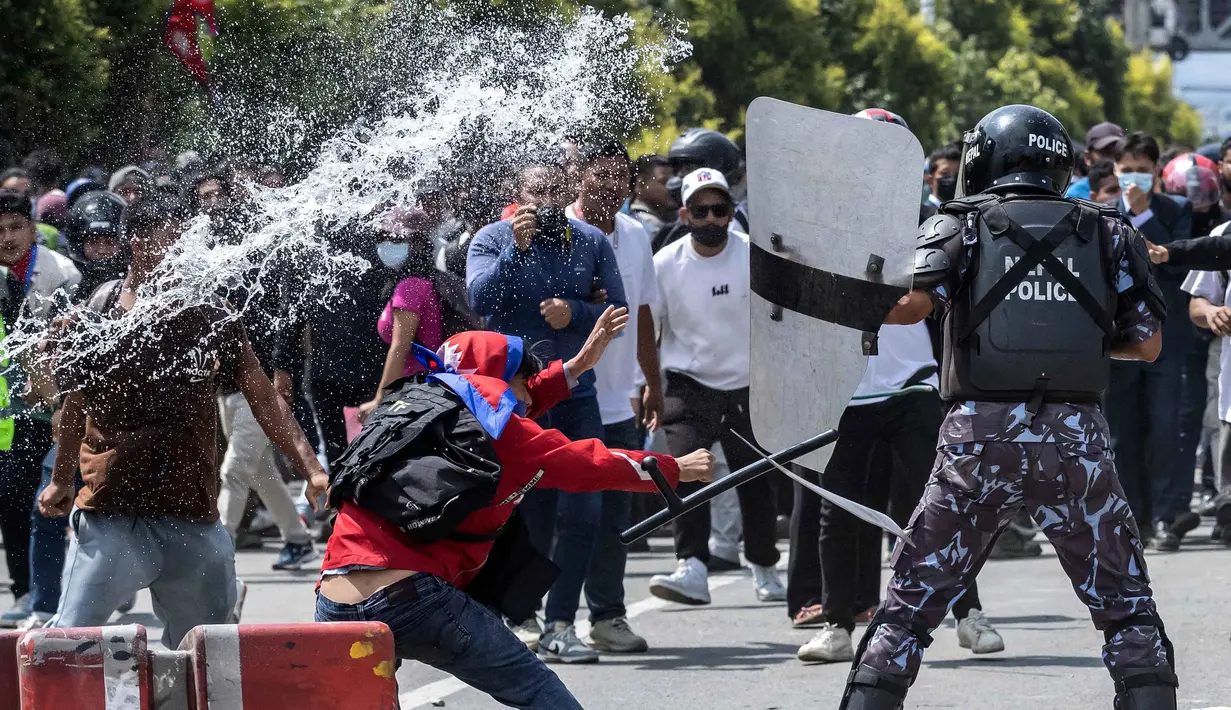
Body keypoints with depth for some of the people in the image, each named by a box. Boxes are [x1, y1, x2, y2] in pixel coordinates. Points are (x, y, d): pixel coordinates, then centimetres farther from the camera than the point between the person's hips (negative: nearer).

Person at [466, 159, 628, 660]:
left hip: (576, 396, 2)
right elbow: (481, 301, -14)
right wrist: (516, 249, -23)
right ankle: (523, 615, 17)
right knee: (528, 515, 4)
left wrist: (575, 312, -11)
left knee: (583, 512, -7)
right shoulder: (493, 241, 1)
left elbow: (617, 313, 7)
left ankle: (560, 624, -4)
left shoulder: (591, 242, 7)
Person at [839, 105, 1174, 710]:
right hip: (1078, 438, 1)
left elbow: (912, 302, -10)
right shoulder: (1107, 234, 13)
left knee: (909, 606, 8)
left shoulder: (960, 226, 8)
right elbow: (1147, 343, 8)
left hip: (980, 436, -1)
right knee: (1129, 613, 10)